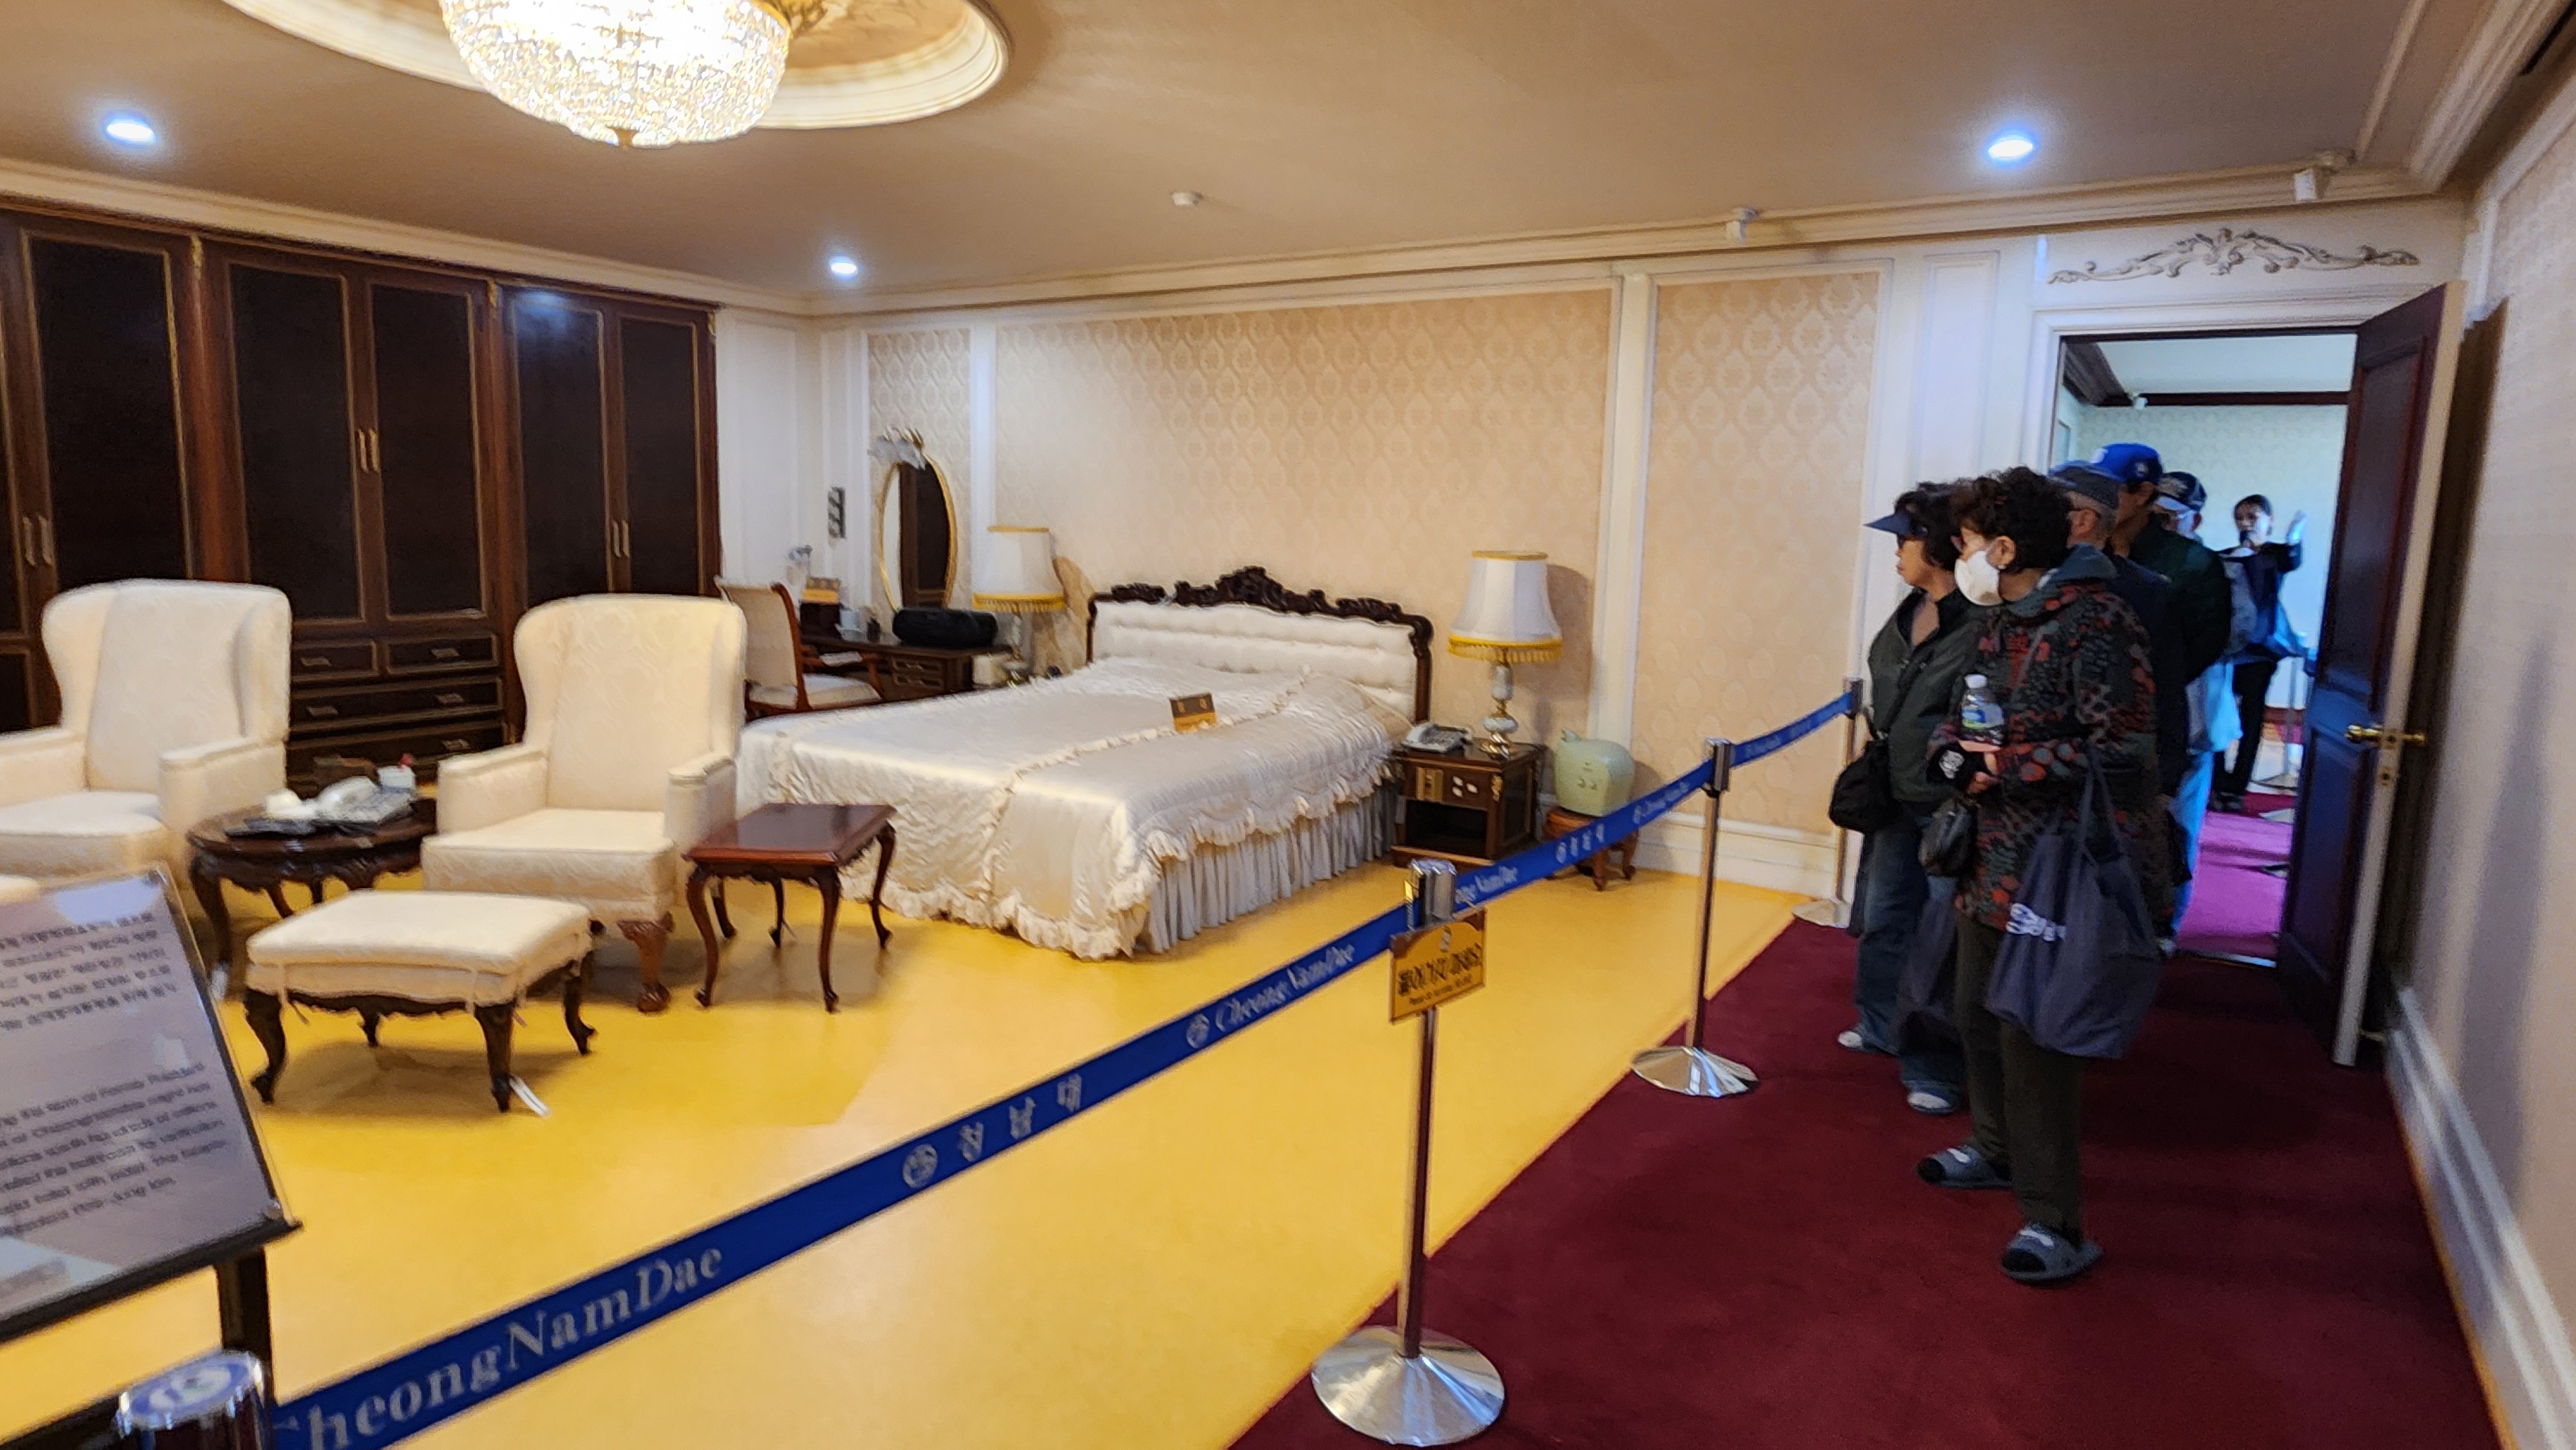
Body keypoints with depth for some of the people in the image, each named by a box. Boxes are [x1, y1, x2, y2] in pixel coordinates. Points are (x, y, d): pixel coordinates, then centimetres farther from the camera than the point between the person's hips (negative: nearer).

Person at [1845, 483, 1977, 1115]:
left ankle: (1933, 1068, 15)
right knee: (1884, 918, 21)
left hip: (1952, 806, -9)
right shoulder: (1909, 614, 6)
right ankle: (1881, 1027, 41)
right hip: (1897, 798, 9)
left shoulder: (1985, 624, -21)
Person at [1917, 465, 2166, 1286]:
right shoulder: (2001, 623, 10)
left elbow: (2121, 751, -23)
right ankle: (1996, 1150, 42)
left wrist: (2001, 767, -18)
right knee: (1978, 1016, 20)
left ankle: (2056, 1226, 9)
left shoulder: (2096, 626, -18)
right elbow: (1965, 715, 18)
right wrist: (1952, 750, -5)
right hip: (1993, 863, 9)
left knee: (2034, 1040, -4)